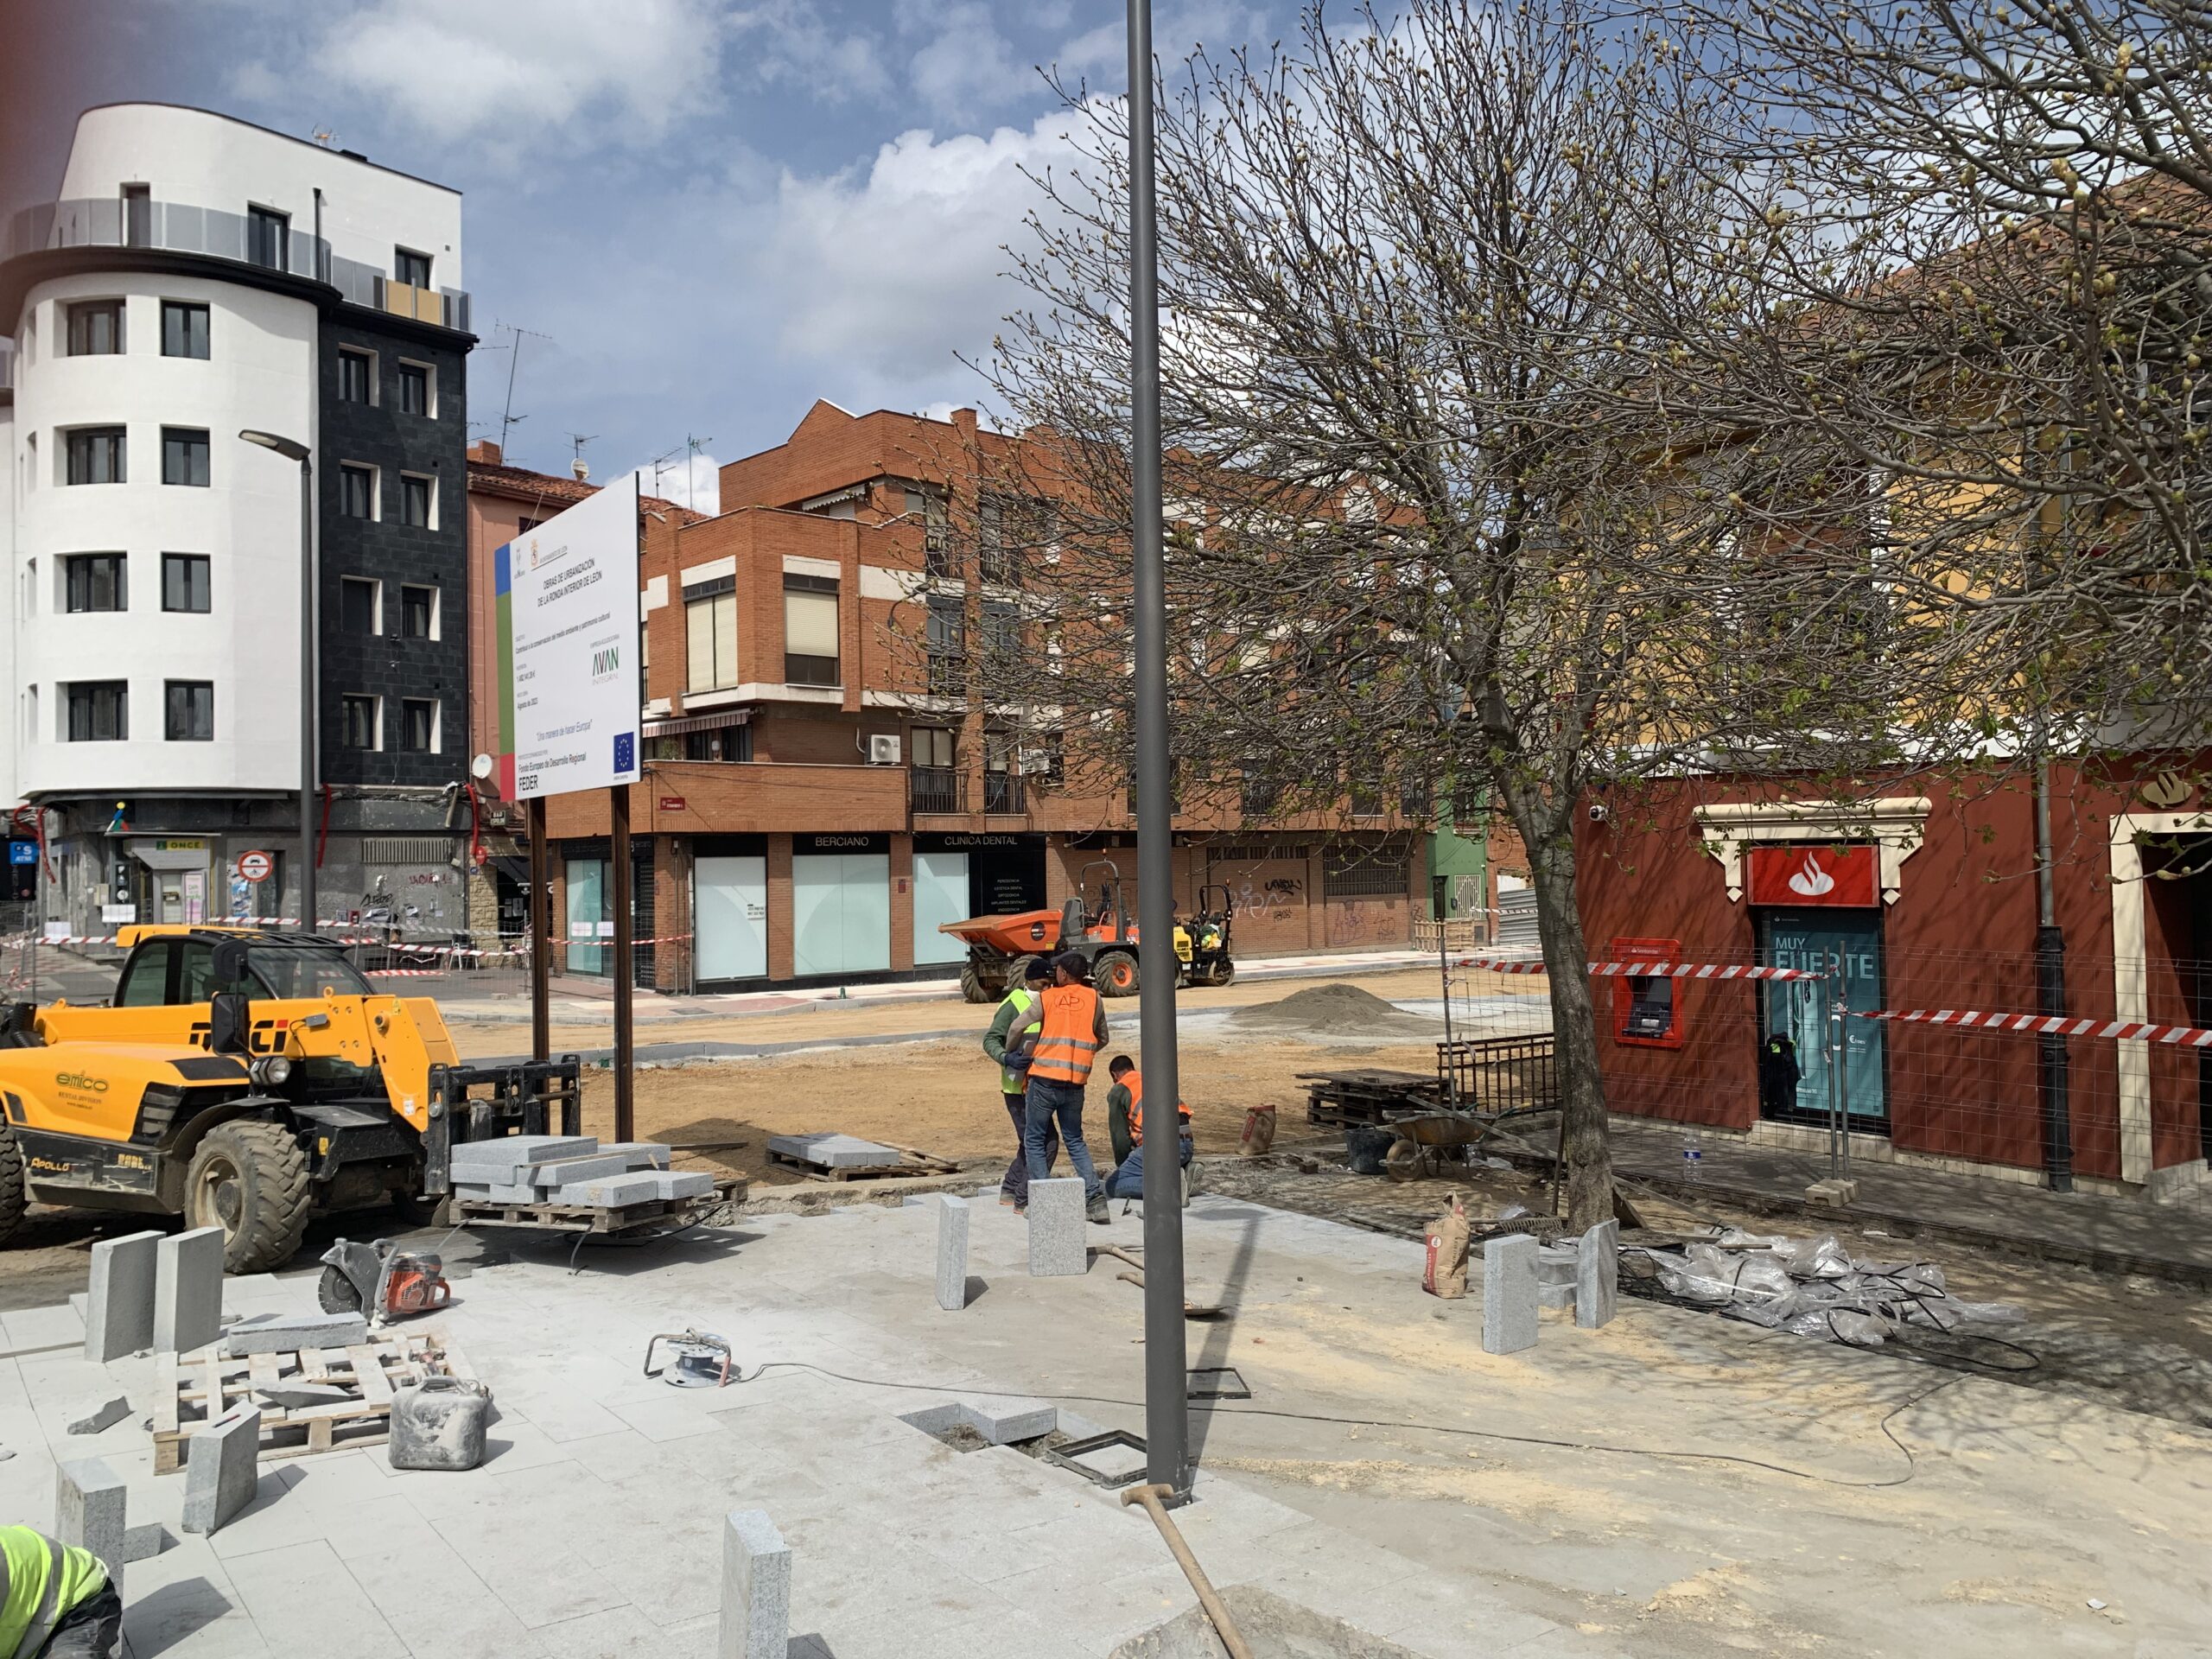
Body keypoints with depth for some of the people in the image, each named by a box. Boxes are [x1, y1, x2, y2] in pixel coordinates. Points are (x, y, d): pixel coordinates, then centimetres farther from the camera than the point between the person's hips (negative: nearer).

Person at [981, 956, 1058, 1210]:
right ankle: (1024, 1201, -7)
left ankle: (1009, 1191, 32)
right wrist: (1006, 1058, -33)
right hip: (1018, 1086, -9)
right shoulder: (1014, 1004, -12)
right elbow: (990, 1039, -15)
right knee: (1047, 1141, -12)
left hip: (1036, 1085, 9)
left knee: (1030, 1142, 18)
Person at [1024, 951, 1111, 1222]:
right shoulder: (1094, 999, 7)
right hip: (1075, 1083, 3)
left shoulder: (1046, 999, 1)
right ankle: (1095, 1197, 2)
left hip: (1044, 1080, -3)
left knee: (1034, 1140, 11)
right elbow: (1102, 1040, 15)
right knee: (1075, 1141, 16)